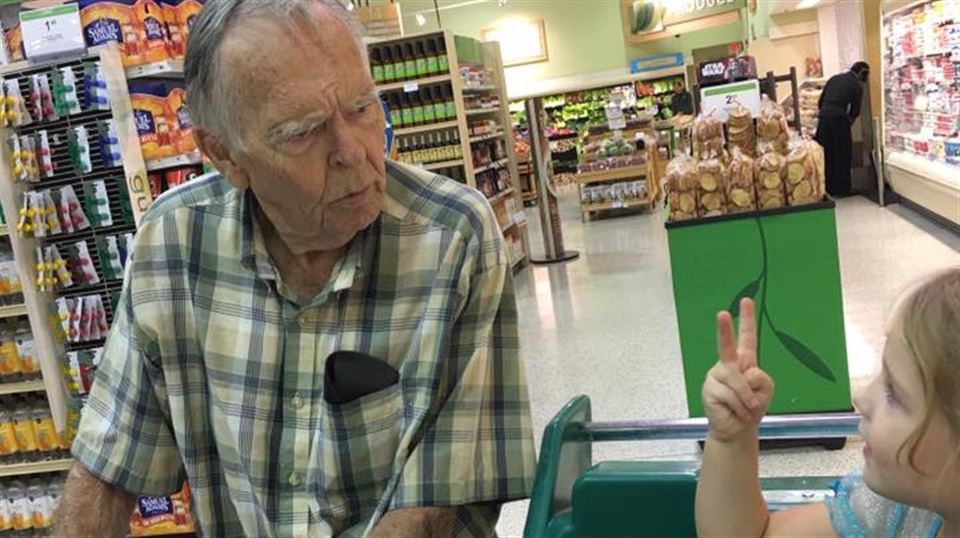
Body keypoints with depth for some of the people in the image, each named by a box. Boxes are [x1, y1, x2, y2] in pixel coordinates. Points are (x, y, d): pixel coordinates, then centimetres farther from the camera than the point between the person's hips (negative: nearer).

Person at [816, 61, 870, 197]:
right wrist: (848, 123, 25)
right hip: (839, 120, -5)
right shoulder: (857, 86, 4)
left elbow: (820, 102, 16)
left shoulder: (834, 78, 17)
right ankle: (843, 189, 10)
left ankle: (828, 189, 14)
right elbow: (855, 111, 8)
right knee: (843, 155, 6)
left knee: (826, 155, 10)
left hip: (823, 118, 5)